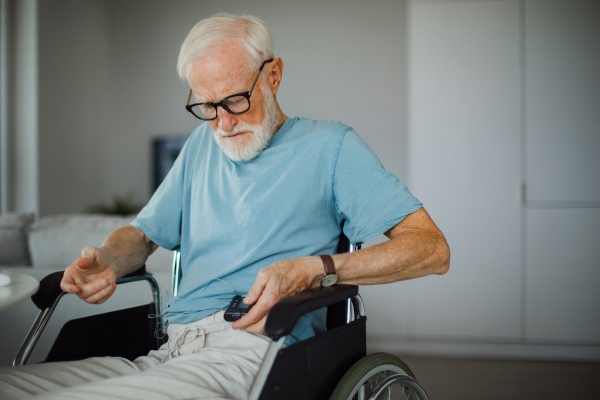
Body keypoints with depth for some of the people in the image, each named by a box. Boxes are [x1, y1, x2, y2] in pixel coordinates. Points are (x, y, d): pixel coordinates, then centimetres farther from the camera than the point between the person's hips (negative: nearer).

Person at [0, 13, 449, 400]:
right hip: (167, 354, 6)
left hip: (252, 352, -5)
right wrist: (105, 260, 4)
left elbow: (432, 250, -3)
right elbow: (143, 233, 30)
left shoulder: (329, 145, 6)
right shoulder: (203, 144, 25)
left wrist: (314, 268, -18)